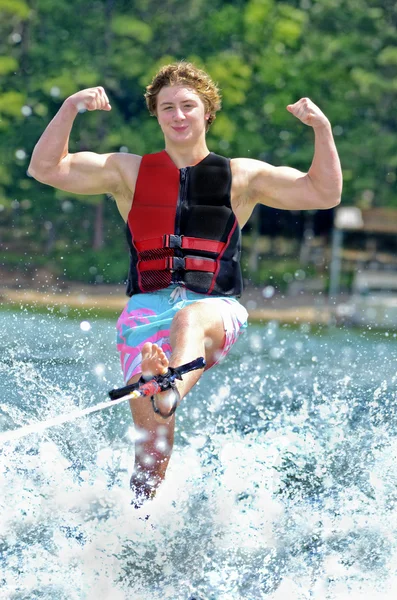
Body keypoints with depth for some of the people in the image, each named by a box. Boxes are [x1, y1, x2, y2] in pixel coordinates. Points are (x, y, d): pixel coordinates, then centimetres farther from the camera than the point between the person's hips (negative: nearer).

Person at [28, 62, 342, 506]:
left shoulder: (242, 176, 17)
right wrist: (70, 108, 0)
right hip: (147, 308, 2)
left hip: (216, 308, -2)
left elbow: (325, 194, 12)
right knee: (152, 438, -15)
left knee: (189, 321, -40)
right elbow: (46, 169, 12)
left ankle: (171, 391, -70)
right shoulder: (130, 172, 18)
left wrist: (322, 129, 0)